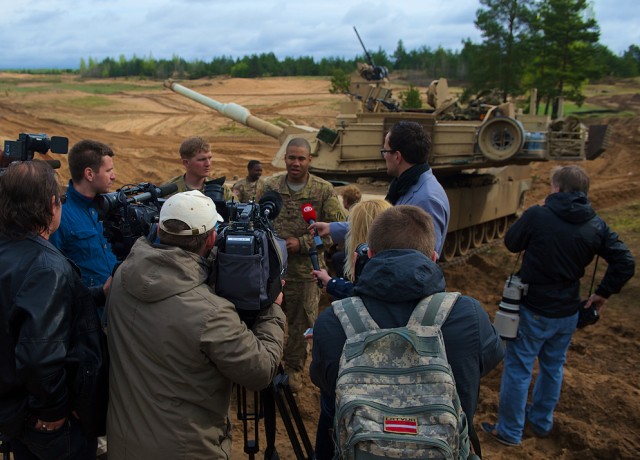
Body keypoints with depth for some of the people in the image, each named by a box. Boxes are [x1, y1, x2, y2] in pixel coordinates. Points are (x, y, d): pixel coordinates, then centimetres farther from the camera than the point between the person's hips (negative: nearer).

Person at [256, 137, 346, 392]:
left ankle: (294, 367, 35)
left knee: (301, 323, 13)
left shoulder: (324, 191, -6)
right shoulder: (268, 186, 0)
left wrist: (302, 243, -14)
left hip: (305, 269, -1)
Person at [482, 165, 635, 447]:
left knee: (518, 369, 9)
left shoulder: (537, 215, -20)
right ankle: (542, 423, 41)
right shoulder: (596, 225, -5)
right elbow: (625, 263, -4)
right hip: (568, 312, 5)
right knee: (553, 367, 23)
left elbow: (511, 243, -4)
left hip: (533, 310, -5)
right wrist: (604, 293, 6)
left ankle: (509, 432, 21)